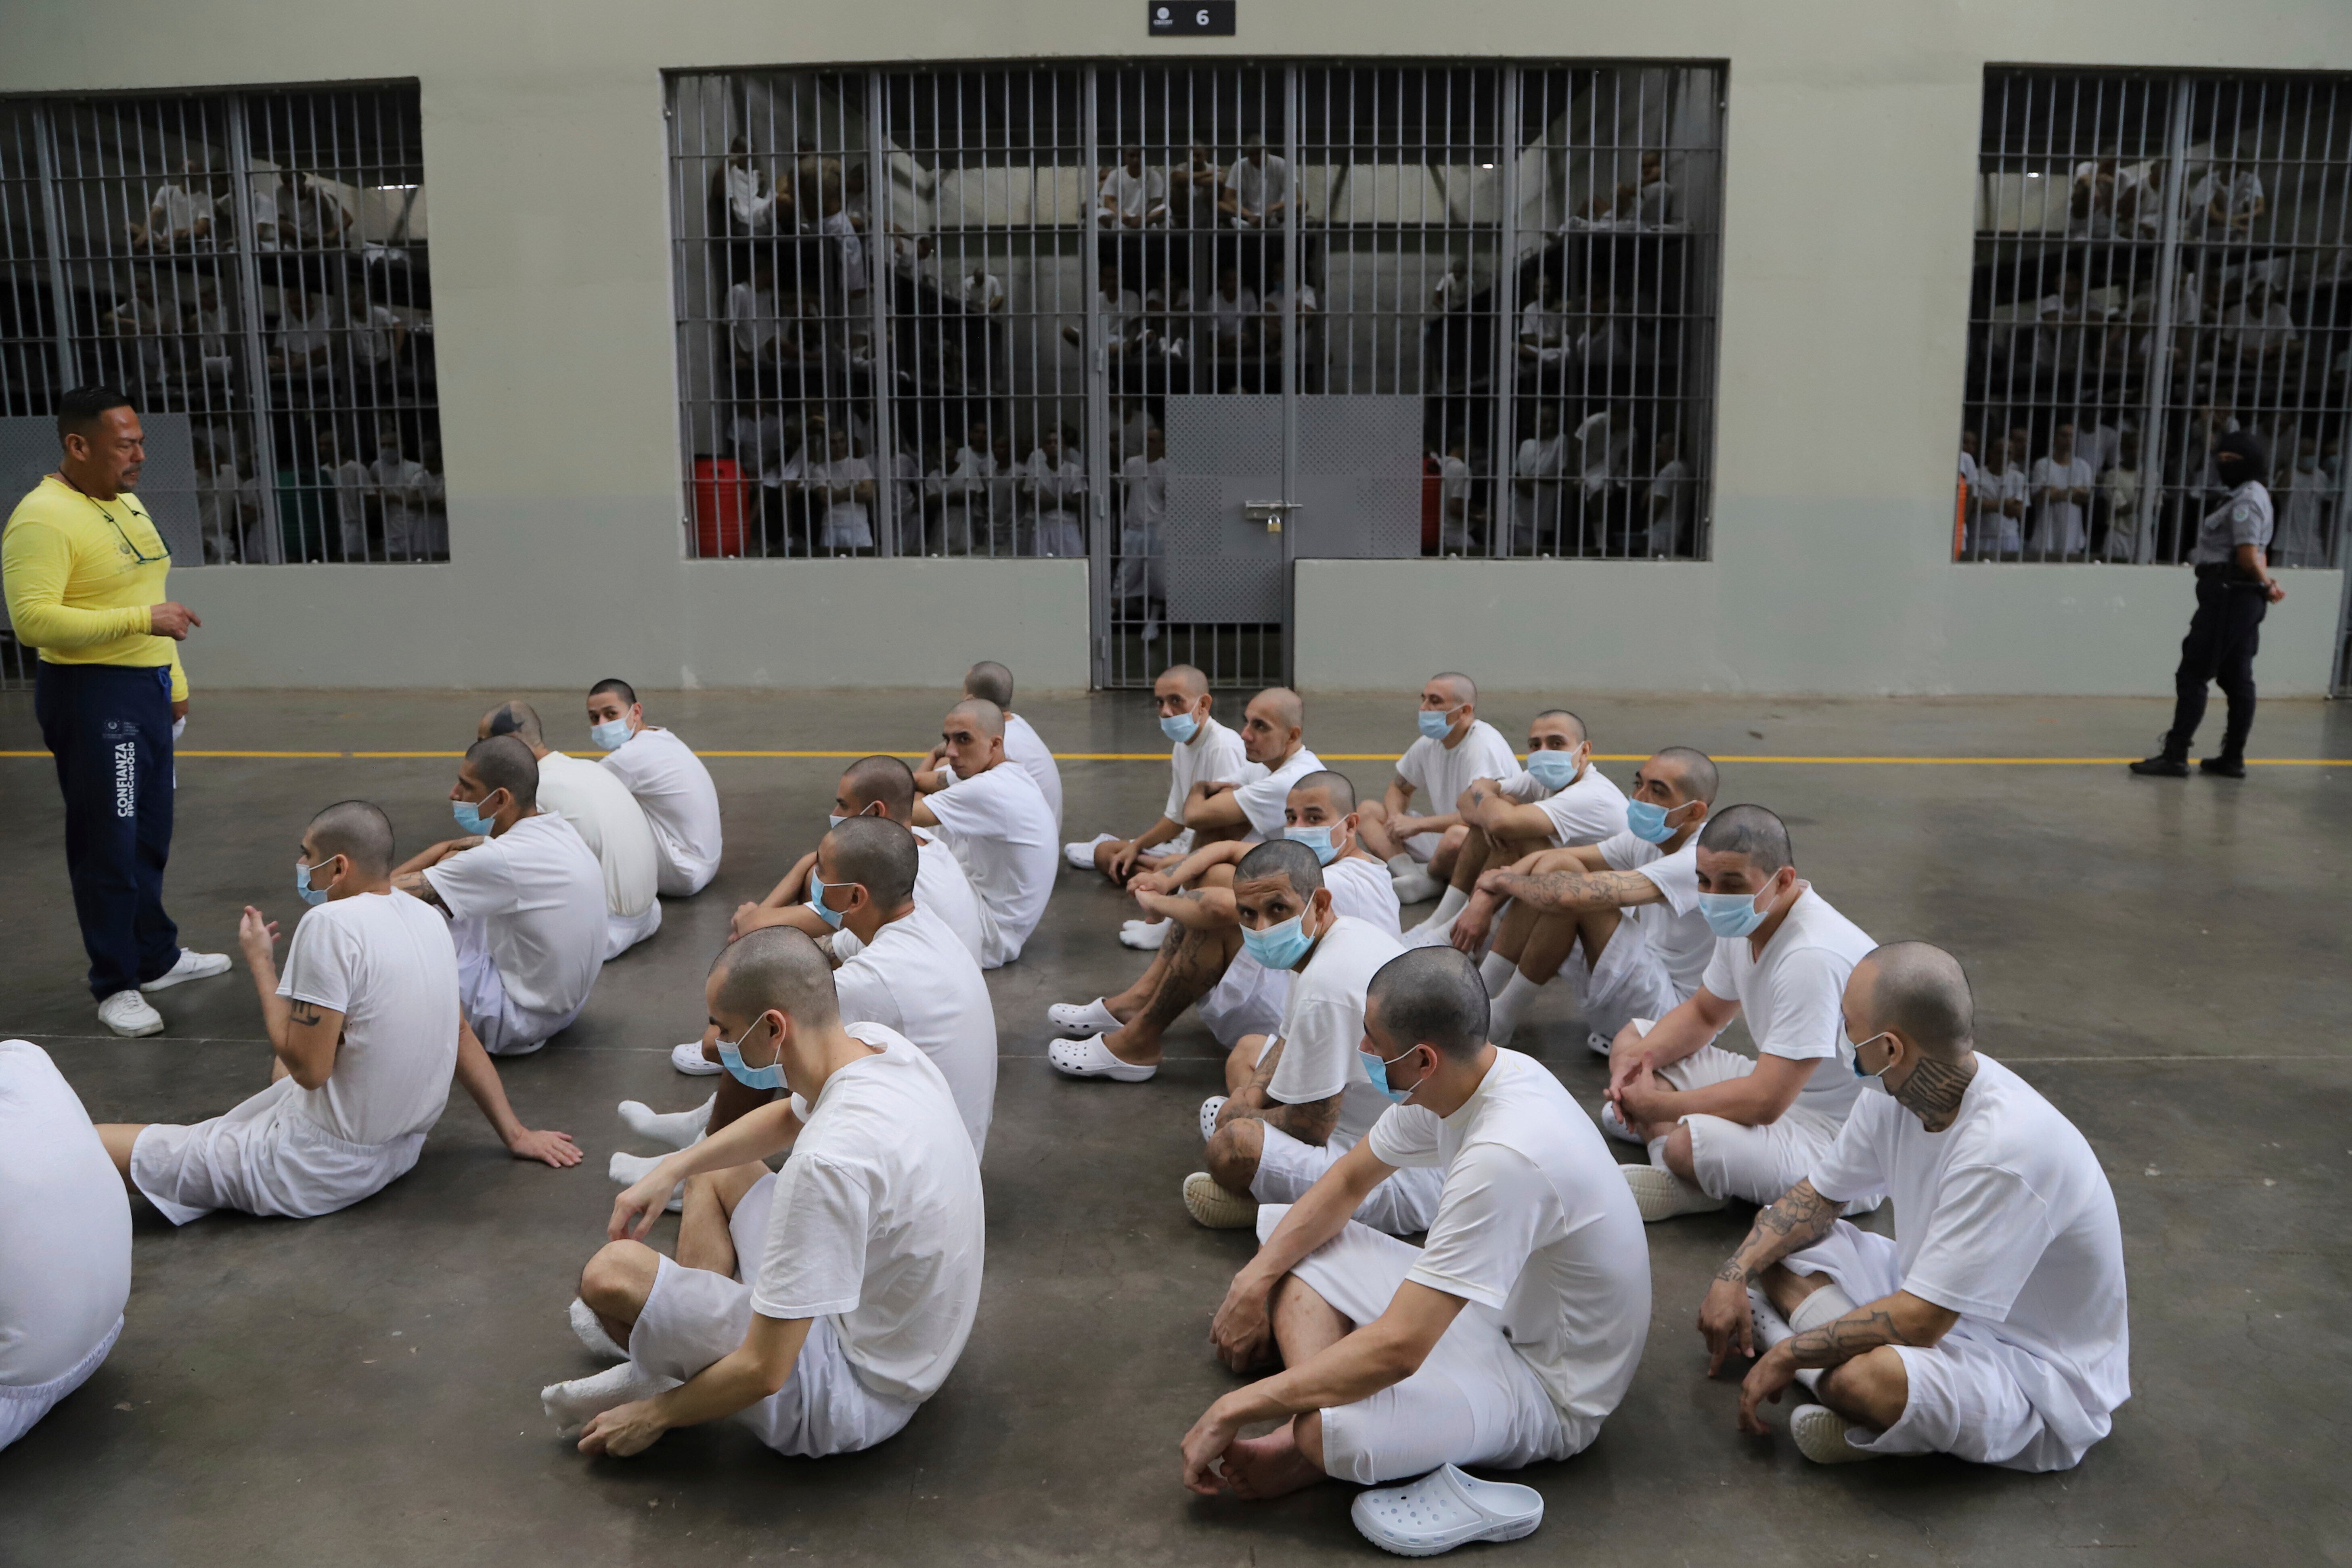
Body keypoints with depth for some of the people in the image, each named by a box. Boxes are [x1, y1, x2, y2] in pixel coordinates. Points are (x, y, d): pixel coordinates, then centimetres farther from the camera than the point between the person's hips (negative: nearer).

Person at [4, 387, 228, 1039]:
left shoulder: (127, 504, 13)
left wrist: (174, 678, 21)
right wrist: (143, 618, -27)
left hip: (147, 690, 9)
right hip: (92, 697, -9)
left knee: (150, 835, 18)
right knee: (108, 846, 0)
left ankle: (157, 957, 32)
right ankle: (115, 985, 11)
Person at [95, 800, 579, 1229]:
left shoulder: (331, 924, -20)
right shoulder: (426, 917, 3)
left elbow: (309, 1069, -20)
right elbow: (460, 1035, 12)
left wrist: (259, 963, -9)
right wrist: (515, 1134, 17)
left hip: (325, 1168, -8)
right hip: (402, 1149, 9)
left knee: (99, 1144, -9)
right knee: (284, 1066, 37)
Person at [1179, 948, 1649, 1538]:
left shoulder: (1505, 1156, -36)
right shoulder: (1455, 1082, -8)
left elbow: (1399, 1348, -36)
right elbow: (1347, 1183, 9)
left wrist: (1234, 1410, -28)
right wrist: (1254, 1282, -3)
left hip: (1547, 1387, -10)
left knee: (1330, 1431, -39)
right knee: (1284, 1239, 4)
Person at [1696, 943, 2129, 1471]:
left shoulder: (2004, 1147, -33)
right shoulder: (1896, 1094, -8)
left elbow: (1920, 1321, -30)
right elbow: (1817, 1196, 8)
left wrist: (1789, 1354, -20)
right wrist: (1735, 1274, -7)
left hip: (2041, 1375, -9)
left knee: (1863, 1378, -39)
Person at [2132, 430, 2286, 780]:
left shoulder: (2246, 500, -14)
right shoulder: (2253, 496, 18)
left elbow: (2248, 557, -19)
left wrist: (2267, 586, -5)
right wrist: (2269, 584, 8)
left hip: (2228, 594, -10)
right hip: (2244, 597, 10)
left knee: (2192, 675, -8)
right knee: (2237, 678, 11)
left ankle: (2175, 756, -8)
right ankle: (2233, 758, 16)